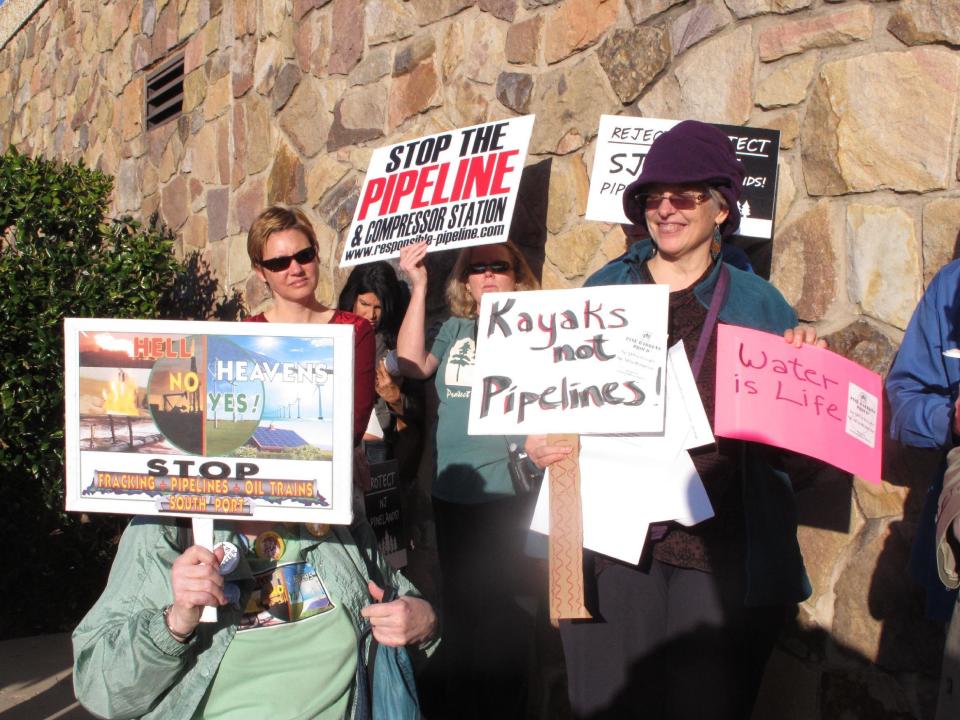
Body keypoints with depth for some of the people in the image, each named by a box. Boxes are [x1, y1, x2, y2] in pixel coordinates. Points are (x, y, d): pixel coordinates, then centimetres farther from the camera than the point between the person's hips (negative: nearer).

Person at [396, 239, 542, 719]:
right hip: (452, 493, 4)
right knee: (458, 608, 17)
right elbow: (413, 365, -6)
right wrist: (418, 287, -7)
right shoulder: (454, 330, 9)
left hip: (508, 494, -4)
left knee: (504, 613, 1)